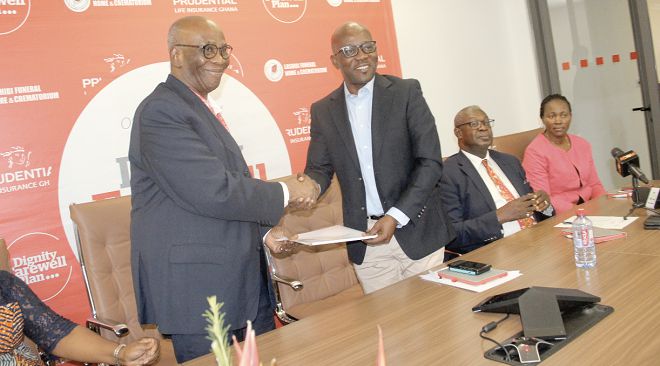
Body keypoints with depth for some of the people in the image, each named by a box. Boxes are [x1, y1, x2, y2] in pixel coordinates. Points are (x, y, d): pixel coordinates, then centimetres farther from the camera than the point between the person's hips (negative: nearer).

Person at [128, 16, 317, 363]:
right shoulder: (162, 110, -16)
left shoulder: (202, 109, 15)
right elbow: (215, 192, -24)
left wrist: (264, 231, 10)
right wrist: (285, 192, -13)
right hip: (197, 291, -9)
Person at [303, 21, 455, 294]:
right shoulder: (322, 110, 4)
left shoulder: (406, 92, -4)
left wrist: (396, 217, -16)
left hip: (416, 232, -1)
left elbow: (431, 162, -8)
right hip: (364, 239, 2)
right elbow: (319, 169, 6)